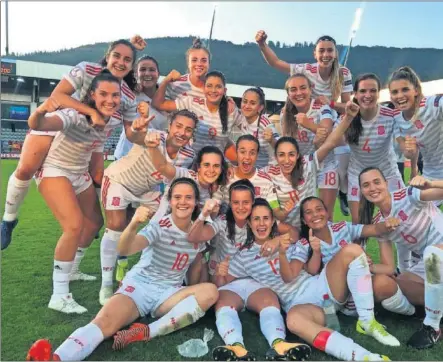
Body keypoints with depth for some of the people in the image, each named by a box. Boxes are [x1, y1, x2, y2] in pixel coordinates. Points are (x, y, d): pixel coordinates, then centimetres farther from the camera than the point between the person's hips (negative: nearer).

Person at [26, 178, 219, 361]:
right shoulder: (159, 226, -9)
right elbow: (125, 249, -28)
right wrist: (133, 225, -46)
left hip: (168, 293, 3)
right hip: (139, 285, -2)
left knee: (210, 291, -27)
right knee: (104, 321, -31)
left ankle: (148, 332, -33)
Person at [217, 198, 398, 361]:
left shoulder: (286, 240, 12)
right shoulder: (244, 257, 6)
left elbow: (289, 277, -1)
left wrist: (282, 253, -19)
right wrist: (220, 274, -18)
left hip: (320, 286, 4)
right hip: (299, 304, -4)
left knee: (352, 250, -20)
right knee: (293, 319, -44)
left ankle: (367, 322, -15)